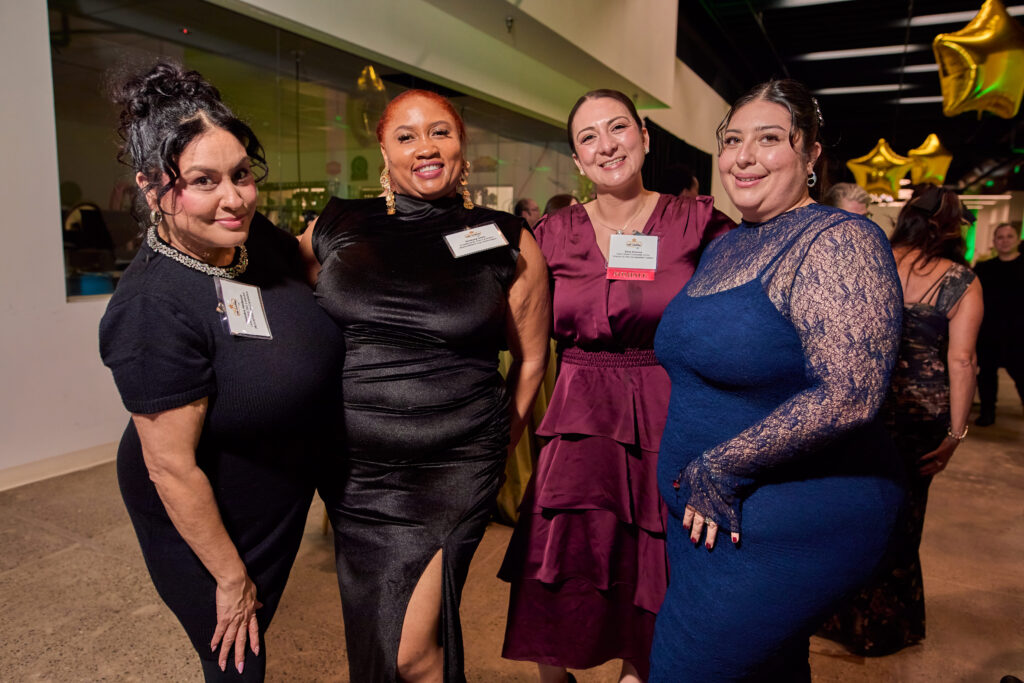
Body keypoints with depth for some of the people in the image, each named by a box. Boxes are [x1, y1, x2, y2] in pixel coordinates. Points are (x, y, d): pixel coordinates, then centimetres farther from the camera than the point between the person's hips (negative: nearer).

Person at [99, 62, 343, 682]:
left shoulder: (257, 238, -12)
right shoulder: (155, 307, -32)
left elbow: (314, 276, 13)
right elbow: (172, 468, -26)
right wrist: (230, 577, -17)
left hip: (283, 497, 6)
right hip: (202, 522, -6)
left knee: (259, 625, 30)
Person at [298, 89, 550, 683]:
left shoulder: (508, 243, -1)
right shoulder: (334, 228, 3)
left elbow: (531, 360, 6)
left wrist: (497, 450, 7)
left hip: (454, 465, -3)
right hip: (351, 463, 3)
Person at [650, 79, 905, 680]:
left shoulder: (838, 241, -16)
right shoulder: (724, 247, 10)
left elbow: (848, 395, -27)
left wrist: (718, 470, -19)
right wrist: (690, 485, 8)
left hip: (788, 530, -8)